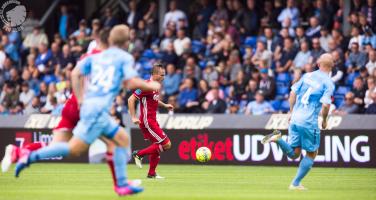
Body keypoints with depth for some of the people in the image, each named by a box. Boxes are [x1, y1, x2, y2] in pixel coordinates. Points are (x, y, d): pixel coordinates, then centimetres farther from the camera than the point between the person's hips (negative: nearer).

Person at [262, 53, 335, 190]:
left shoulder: (307, 76, 9)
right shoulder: (328, 83, -7)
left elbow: (293, 93, 7)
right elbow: (325, 105, -17)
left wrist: (292, 112, 17)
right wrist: (324, 121, 1)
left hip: (295, 119, 5)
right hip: (310, 122, -5)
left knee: (294, 154, 12)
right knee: (311, 154, 13)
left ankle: (278, 139, -14)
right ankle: (295, 184, 9)